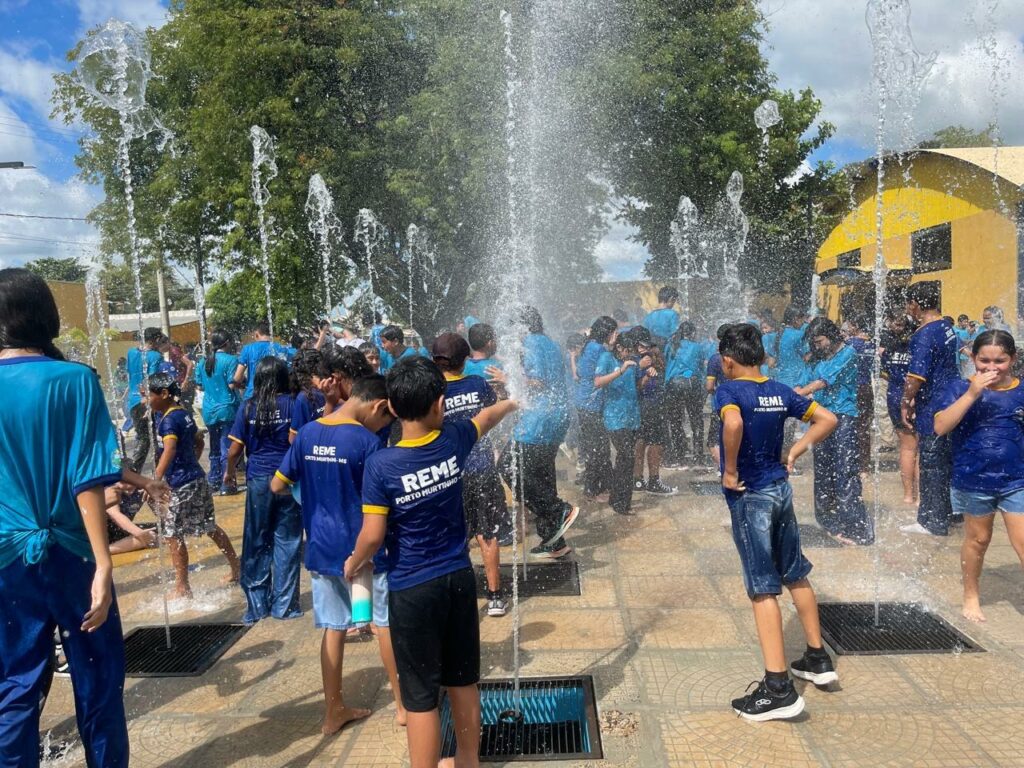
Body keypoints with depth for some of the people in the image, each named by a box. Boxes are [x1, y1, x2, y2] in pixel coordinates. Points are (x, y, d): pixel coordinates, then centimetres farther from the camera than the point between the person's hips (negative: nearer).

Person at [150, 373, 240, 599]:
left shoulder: (168, 420, -16)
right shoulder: (184, 413, 11)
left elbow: (169, 450, -31)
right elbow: (199, 441, 24)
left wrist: (155, 481, -37)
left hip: (182, 484, -9)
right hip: (197, 478, 9)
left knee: (173, 534, 1)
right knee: (210, 527, 17)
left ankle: (182, 587, 9)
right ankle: (236, 568, 25)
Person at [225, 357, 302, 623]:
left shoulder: (248, 407, 0)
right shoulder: (293, 404, -4)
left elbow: (235, 449, 1)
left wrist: (229, 471, 19)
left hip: (258, 481, 1)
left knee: (256, 544, 11)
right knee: (286, 543, 7)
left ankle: (257, 604, 19)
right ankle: (284, 604, 13)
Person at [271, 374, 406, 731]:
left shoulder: (306, 433, -1)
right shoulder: (367, 441, -18)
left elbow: (278, 485, 6)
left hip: (321, 550, 5)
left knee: (333, 628, 15)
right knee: (386, 624, 12)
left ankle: (334, 711, 24)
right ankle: (403, 704, 24)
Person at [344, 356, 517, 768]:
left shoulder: (380, 464, -18)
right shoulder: (453, 440, -7)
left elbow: (373, 536, -16)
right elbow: (487, 417, 15)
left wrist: (352, 564, 6)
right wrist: (511, 402, 36)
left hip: (412, 589, -5)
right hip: (458, 578, 5)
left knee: (421, 697, 6)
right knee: (463, 681, 20)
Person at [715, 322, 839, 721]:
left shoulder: (729, 389, -14)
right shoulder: (780, 392, 5)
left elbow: (734, 423, -35)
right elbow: (827, 419, 10)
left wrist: (730, 470, -23)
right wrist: (795, 451, 9)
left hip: (750, 496, -7)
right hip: (781, 489, 7)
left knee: (763, 588, -3)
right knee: (796, 575, 20)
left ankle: (779, 688, 2)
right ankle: (818, 659, 34)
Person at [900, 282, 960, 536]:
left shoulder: (924, 335, -21)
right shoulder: (947, 327, 9)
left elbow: (916, 375, -26)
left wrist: (906, 403, -11)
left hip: (933, 410, -9)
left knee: (931, 465, 0)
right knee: (949, 460, 19)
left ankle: (933, 522, 9)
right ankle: (950, 511, 32)